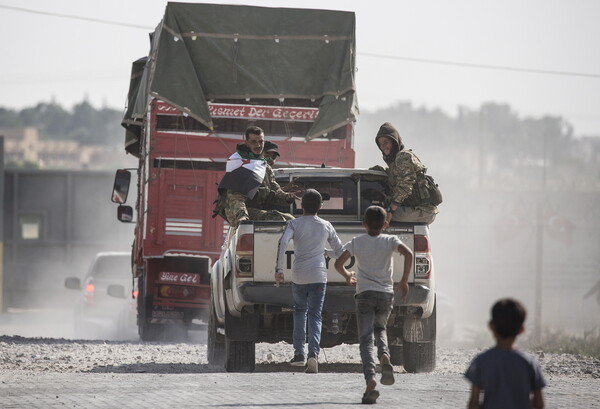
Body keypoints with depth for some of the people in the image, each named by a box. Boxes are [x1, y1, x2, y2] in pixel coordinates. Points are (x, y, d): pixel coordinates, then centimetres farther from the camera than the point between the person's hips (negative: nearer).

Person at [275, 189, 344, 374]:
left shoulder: (294, 224, 0)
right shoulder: (326, 226, 7)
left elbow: (283, 242, -17)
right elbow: (339, 251, 14)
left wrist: (279, 269, -15)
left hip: (299, 276, 0)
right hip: (319, 275, 0)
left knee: (300, 311, 20)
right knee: (315, 316, -1)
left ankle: (298, 353, 16)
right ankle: (313, 353, -22)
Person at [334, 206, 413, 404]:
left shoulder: (356, 242, 3)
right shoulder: (390, 241, 3)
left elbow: (339, 263, -5)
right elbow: (408, 253, -15)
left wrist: (347, 276, 17)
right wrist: (404, 282, -5)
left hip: (365, 294, -2)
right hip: (386, 293, 2)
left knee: (365, 339, -5)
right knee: (379, 328, 27)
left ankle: (370, 378, -26)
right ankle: (384, 355, -5)